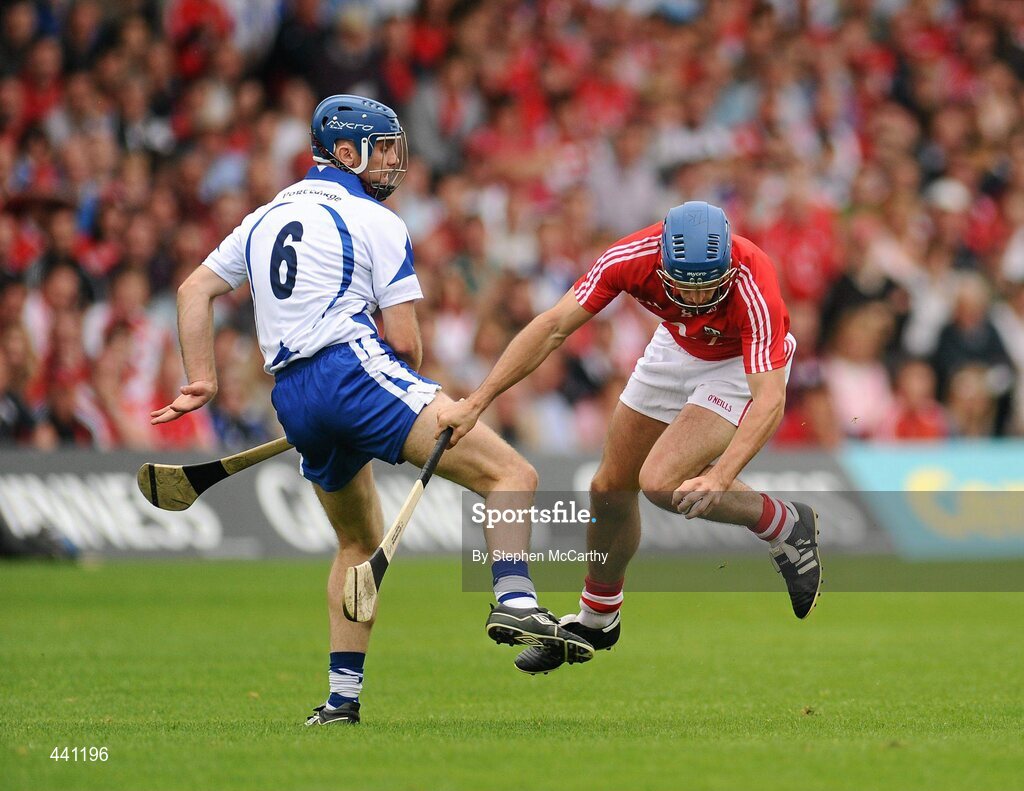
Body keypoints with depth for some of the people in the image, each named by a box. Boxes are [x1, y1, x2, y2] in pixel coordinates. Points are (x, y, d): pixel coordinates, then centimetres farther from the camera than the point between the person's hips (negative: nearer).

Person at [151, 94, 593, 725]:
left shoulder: (265, 218, 24)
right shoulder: (375, 222, 4)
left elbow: (194, 291, 21)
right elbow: (406, 344, -1)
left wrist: (204, 382, 18)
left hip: (290, 399, 7)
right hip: (355, 370, -7)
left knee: (360, 542, 25)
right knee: (512, 476, -13)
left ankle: (342, 698, 18)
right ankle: (515, 602, -37)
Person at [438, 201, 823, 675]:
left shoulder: (752, 287, -40)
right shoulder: (631, 257, -31)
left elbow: (770, 400, -44)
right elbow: (553, 327, -23)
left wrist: (719, 477, -58)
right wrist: (476, 402, -27)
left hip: (743, 363, -5)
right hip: (677, 348, 5)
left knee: (661, 482, -23)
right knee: (610, 488, 10)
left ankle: (784, 525, -1)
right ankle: (596, 618, 34)